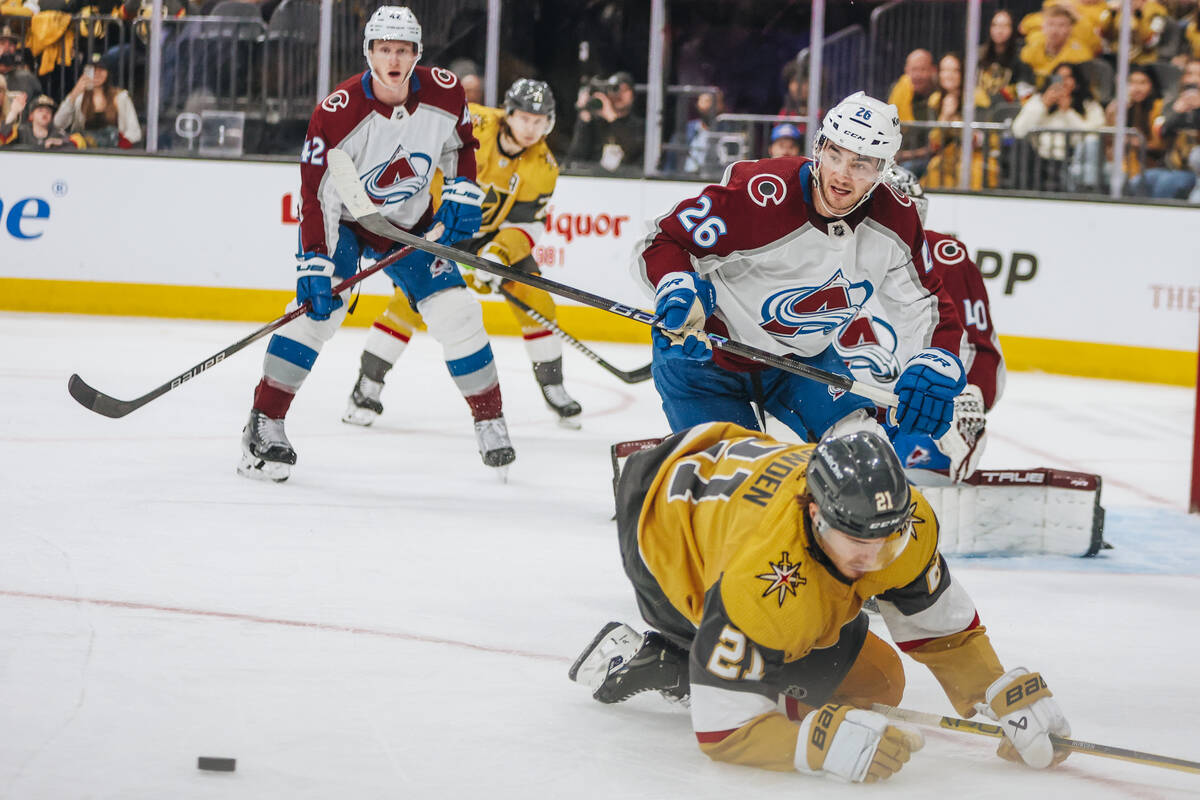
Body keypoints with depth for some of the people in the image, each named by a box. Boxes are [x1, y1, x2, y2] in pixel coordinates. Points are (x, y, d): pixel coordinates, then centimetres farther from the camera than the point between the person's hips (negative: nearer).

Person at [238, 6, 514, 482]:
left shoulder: (445, 94, -16)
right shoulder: (338, 112, -29)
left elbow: (460, 145, 7)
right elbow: (317, 193, -28)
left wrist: (461, 197, -5)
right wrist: (315, 264, -33)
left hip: (412, 221, 4)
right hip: (343, 218, -3)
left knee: (455, 313, -5)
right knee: (317, 308, -22)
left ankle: (490, 420, 12)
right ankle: (265, 424, -16)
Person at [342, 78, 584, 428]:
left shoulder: (543, 166, -14)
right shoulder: (474, 125, -26)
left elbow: (526, 224, -14)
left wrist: (499, 254, -32)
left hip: (497, 232, 4)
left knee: (534, 298, -7)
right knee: (411, 297, -18)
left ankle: (552, 387, 11)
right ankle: (368, 384, -8)